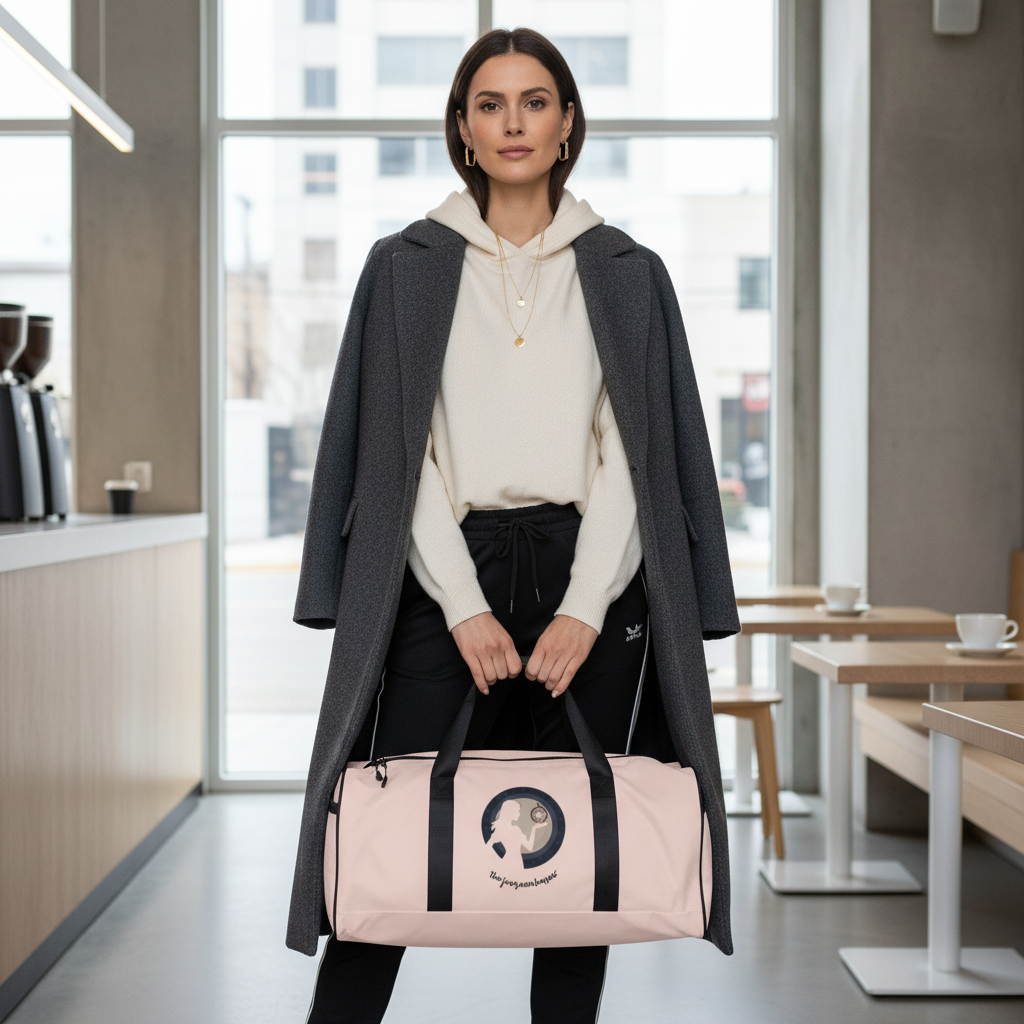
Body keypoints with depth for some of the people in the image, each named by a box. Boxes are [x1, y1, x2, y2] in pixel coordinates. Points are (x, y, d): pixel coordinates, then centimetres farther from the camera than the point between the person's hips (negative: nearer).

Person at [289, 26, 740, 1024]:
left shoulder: (627, 276, 11)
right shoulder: (405, 267, 9)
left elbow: (634, 453, 4)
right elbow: (398, 448, 2)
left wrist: (585, 608, -9)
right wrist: (464, 606, -9)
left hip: (589, 579, 1)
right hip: (448, 578, -1)